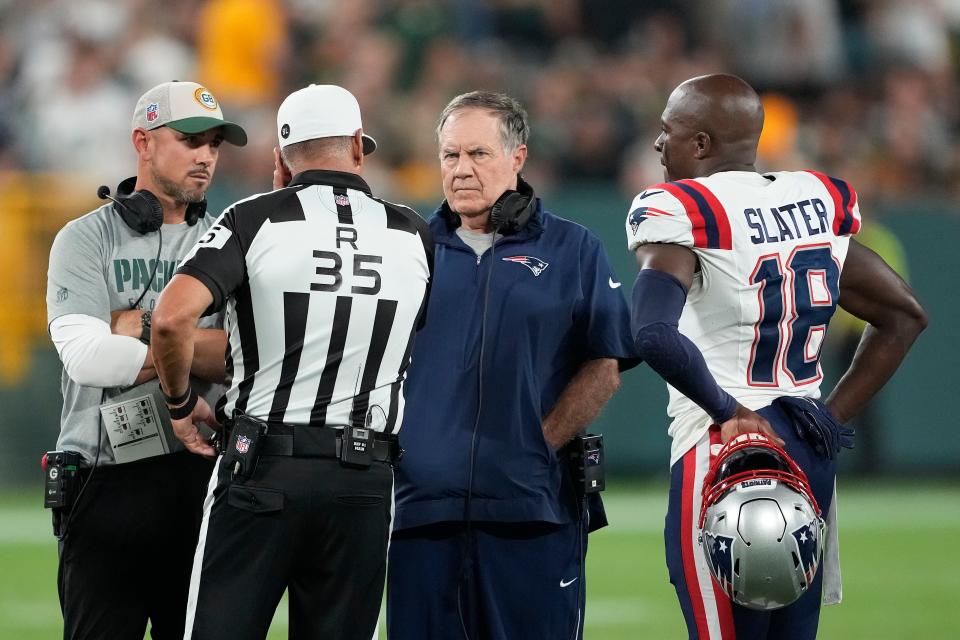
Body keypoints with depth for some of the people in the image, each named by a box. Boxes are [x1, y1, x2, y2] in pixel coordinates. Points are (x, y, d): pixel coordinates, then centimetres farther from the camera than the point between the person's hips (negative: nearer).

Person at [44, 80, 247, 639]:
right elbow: (86, 357, -12)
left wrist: (144, 331, -8)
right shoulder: (86, 240, 5)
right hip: (107, 483, -3)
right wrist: (205, 350, -7)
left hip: (202, 482, 3)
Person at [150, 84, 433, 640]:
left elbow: (173, 317, -15)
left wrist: (181, 401, 2)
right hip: (366, 476, 3)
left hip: (263, 470, -2)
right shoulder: (413, 235, 7)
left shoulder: (256, 219, -2)